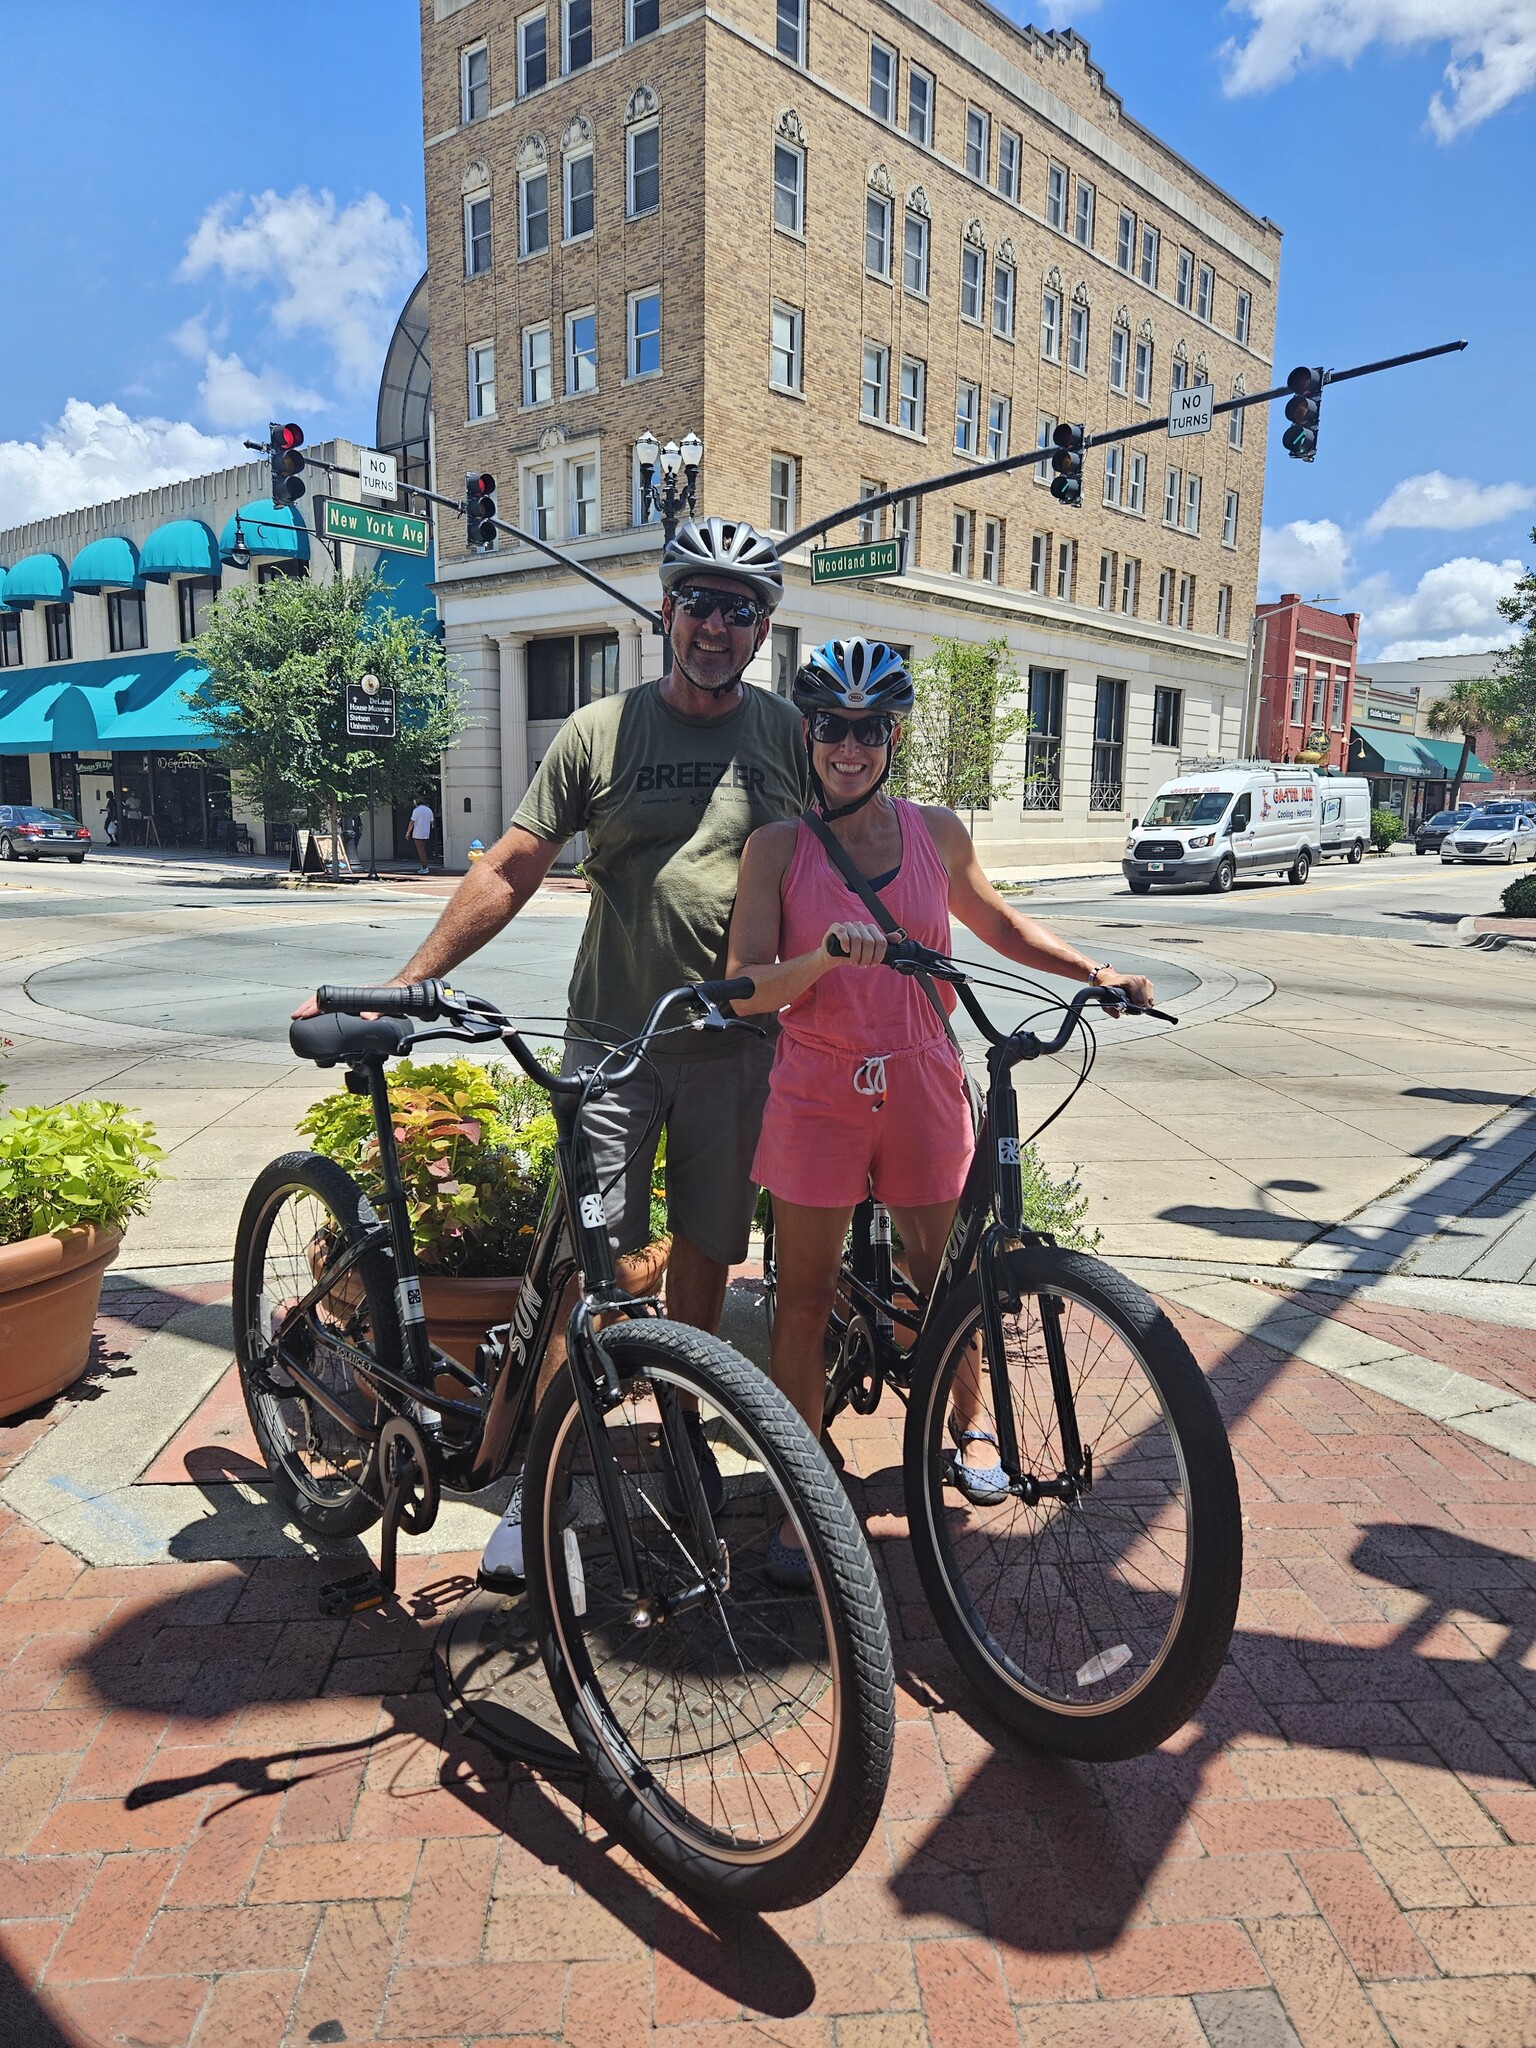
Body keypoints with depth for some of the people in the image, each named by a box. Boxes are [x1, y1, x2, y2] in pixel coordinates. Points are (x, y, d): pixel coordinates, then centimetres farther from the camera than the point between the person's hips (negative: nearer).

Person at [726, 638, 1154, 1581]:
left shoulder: (937, 831, 3)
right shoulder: (778, 847, -4)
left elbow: (1001, 925, 19)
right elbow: (745, 990, -10)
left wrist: (1097, 972, 7)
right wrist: (822, 957, -28)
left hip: (920, 1086, 2)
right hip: (818, 1092, -2)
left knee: (943, 1275, 14)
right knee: (806, 1294, 4)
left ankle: (970, 1421, 42)